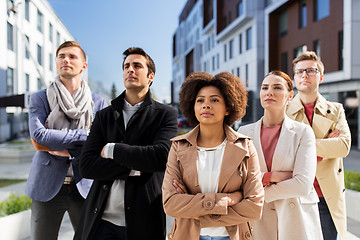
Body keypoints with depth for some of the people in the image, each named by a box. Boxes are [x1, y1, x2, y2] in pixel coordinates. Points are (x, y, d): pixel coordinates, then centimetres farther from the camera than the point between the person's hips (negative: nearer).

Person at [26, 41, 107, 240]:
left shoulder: (98, 103, 6)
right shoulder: (39, 99, 5)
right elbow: (38, 134, -12)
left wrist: (65, 150, -11)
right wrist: (84, 134, -12)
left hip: (85, 187, 0)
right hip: (47, 186, 0)